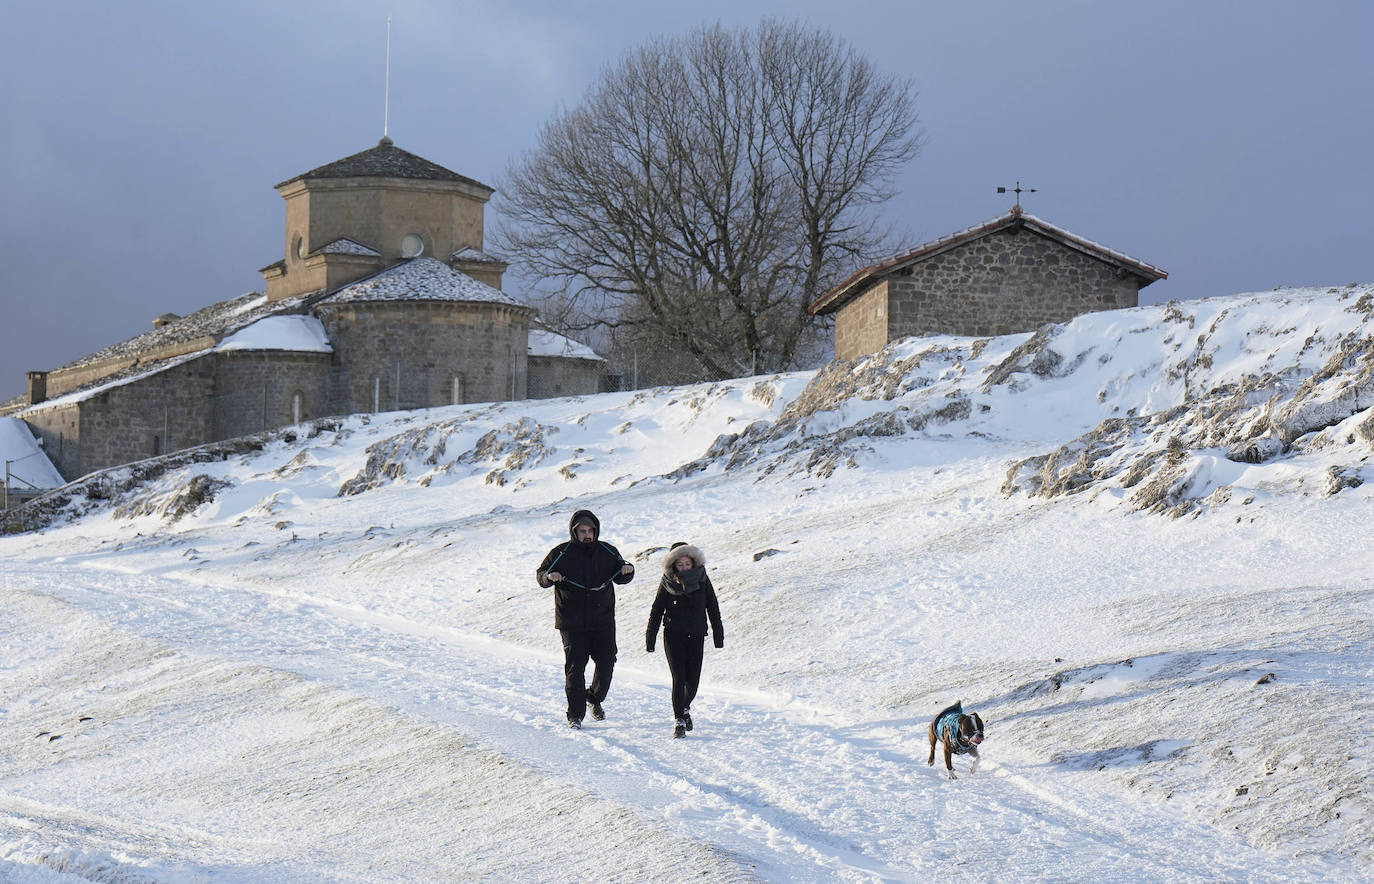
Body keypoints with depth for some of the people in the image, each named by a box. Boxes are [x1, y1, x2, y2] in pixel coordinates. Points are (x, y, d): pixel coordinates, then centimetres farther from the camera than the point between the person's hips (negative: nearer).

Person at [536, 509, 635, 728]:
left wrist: (628, 571, -9)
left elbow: (620, 578, 14)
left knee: (606, 663, 4)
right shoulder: (561, 554, -4)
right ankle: (575, 714, 5)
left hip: (602, 621, 3)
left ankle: (595, 698, 32)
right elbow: (540, 575, 3)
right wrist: (550, 577, -20)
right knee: (575, 667, -4)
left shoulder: (607, 552, 4)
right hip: (572, 623, -3)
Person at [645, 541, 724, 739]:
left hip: (696, 636, 2)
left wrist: (719, 635, 8)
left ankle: (685, 707, 34)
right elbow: (656, 611, 5)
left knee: (693, 680, 3)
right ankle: (679, 722, -7)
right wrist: (650, 639, 3)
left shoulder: (702, 580, 2)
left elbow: (713, 609, 8)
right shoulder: (667, 583, -1)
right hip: (673, 635, -2)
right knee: (679, 678, -12)